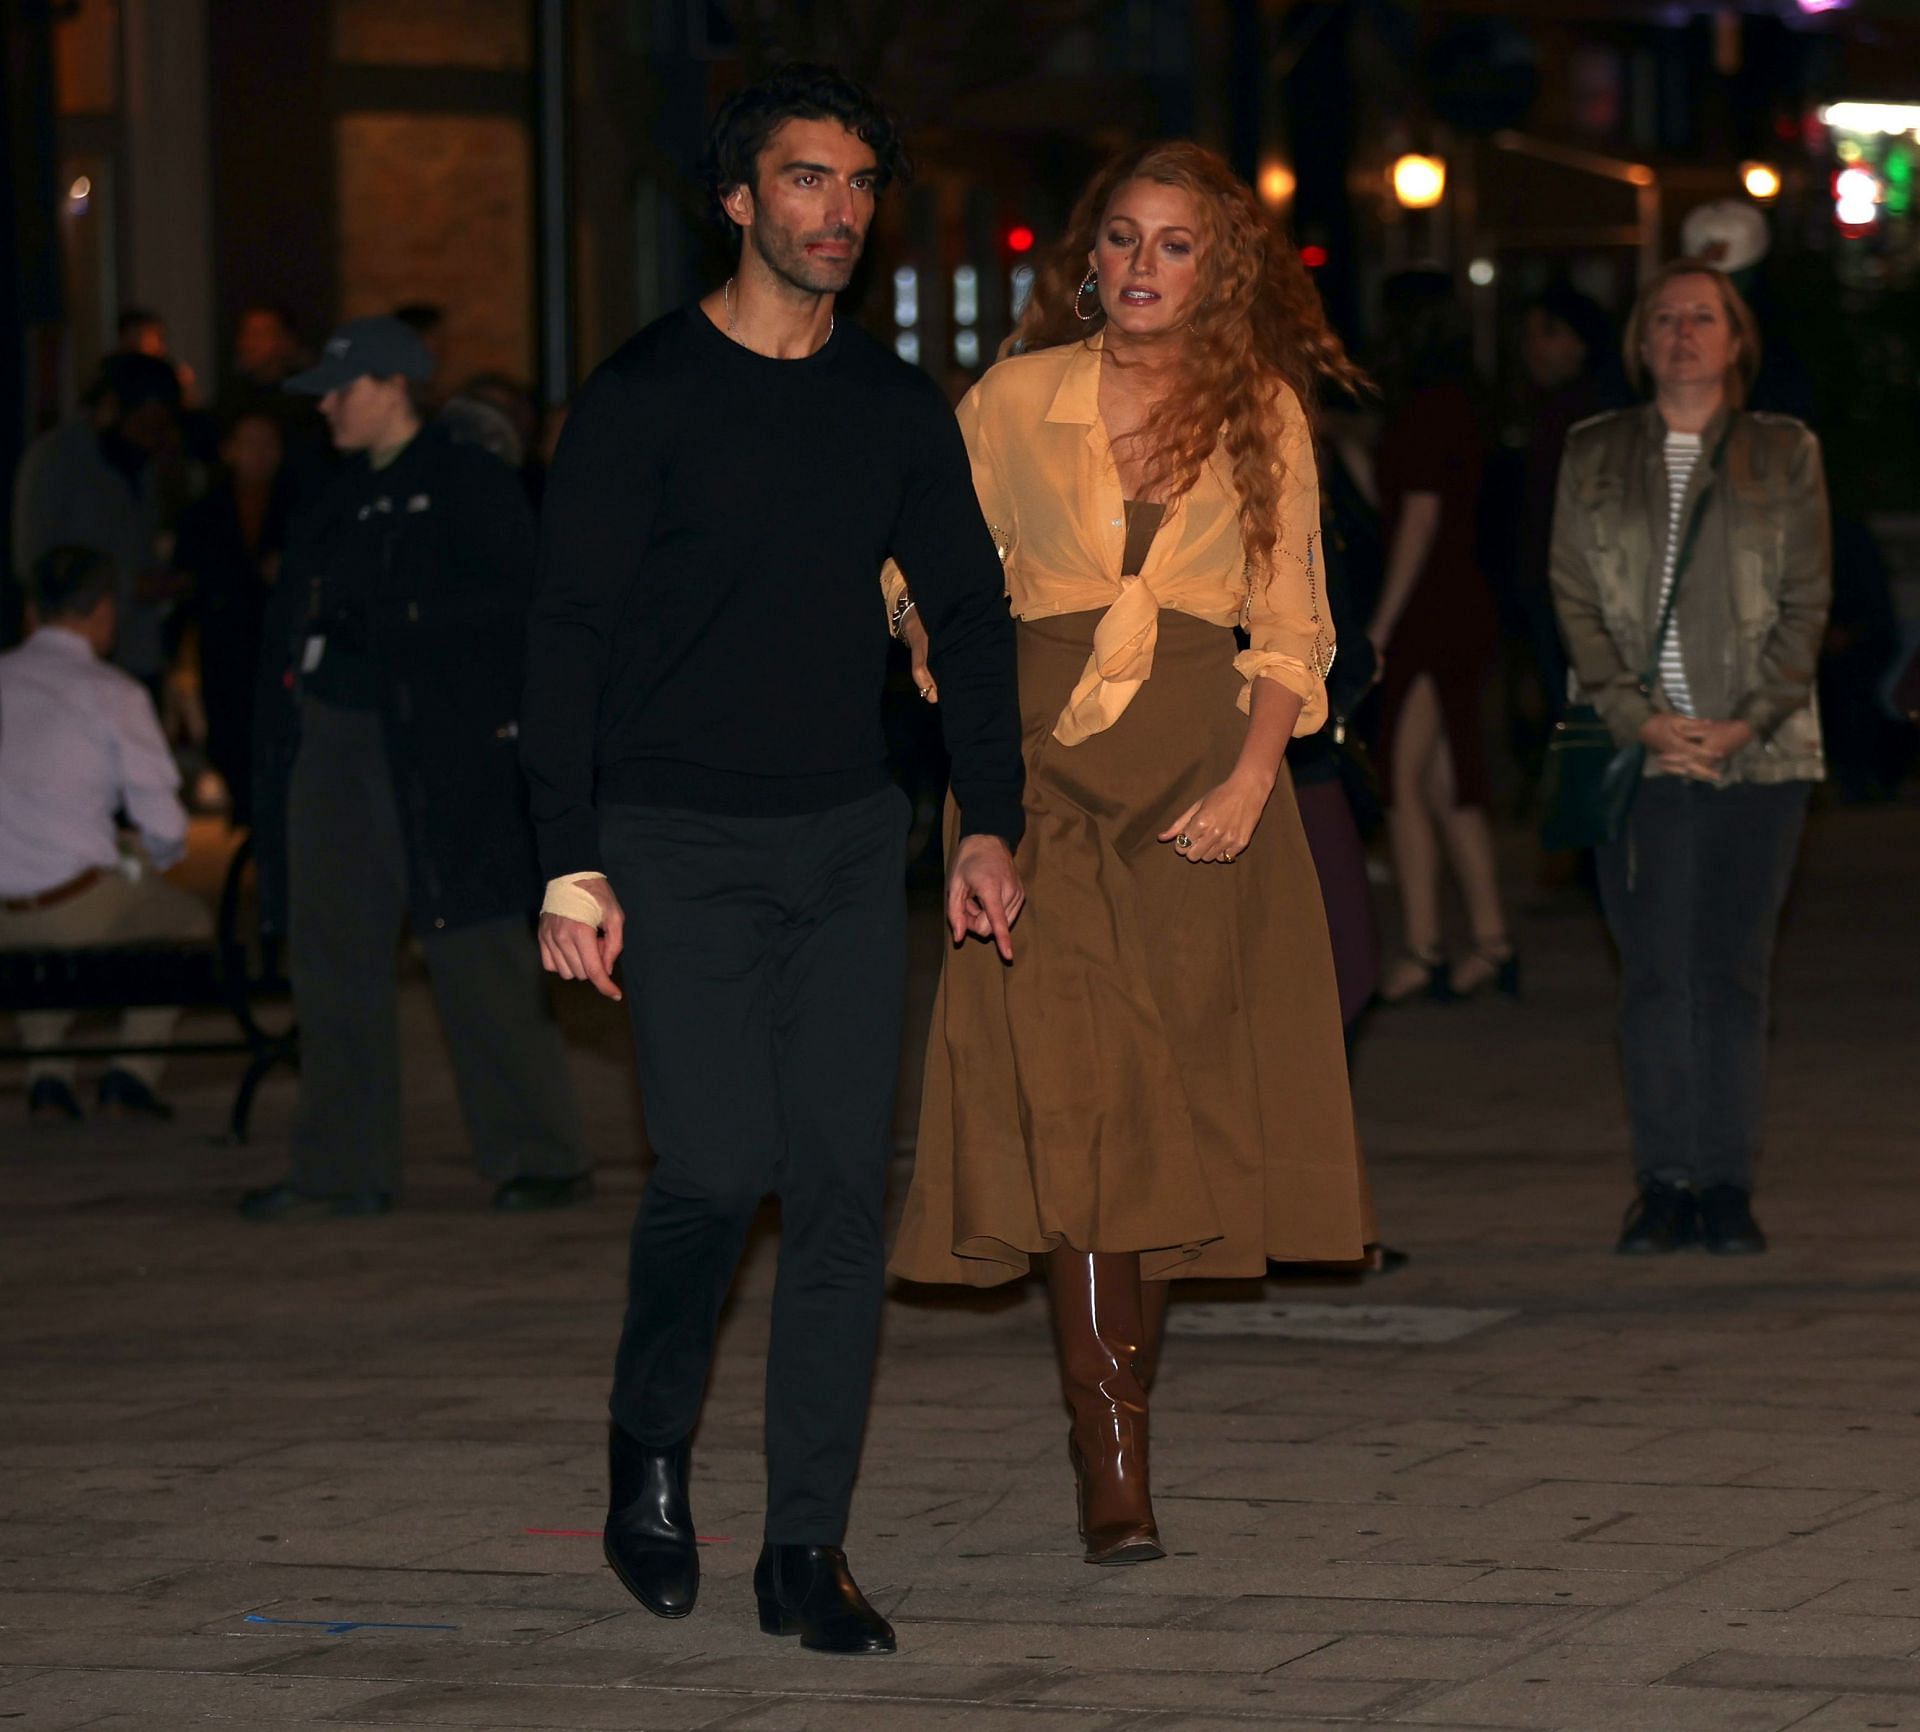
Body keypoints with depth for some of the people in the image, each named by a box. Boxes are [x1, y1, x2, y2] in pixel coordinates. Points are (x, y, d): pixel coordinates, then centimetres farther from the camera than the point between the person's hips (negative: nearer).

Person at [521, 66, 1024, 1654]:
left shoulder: (899, 408, 10)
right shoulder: (646, 395, -3)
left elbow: (971, 614, 17)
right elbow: (570, 632, -4)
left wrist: (991, 825, 7)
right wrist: (572, 865, -11)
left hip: (849, 837, 4)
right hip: (679, 844, -4)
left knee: (846, 1183, -3)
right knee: (719, 1163, -14)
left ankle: (807, 1547, 1)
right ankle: (651, 1447, 14)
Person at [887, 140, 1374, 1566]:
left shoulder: (1262, 414, 8)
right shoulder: (1013, 404, 6)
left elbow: (1293, 623, 8)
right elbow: (944, 582, 12)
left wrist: (1252, 779, -6)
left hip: (1205, 788, 1)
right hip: (1047, 778, -1)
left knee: (1173, 1107, -1)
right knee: (1066, 1098, -13)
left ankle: (1123, 1411, 14)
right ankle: (1114, 1467, -17)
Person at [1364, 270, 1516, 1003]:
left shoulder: (1427, 411, -13)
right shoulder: (1458, 407, 15)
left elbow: (1420, 518, -16)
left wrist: (1381, 623, -16)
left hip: (1429, 612, -10)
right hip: (1465, 608, 10)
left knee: (1405, 782, -7)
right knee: (1448, 786, 11)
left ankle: (1419, 953, -7)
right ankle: (1491, 942, 11)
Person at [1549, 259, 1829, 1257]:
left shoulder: (1784, 455, 8)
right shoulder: (1593, 456, 11)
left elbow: (1806, 605, 4)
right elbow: (1574, 602, 6)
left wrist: (1747, 722, -8)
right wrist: (1640, 720, -7)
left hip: (1757, 753, -1)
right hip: (1638, 752, 1)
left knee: (1732, 968, -3)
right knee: (1654, 970, -3)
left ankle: (1727, 1183, 2)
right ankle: (1664, 1183, 1)